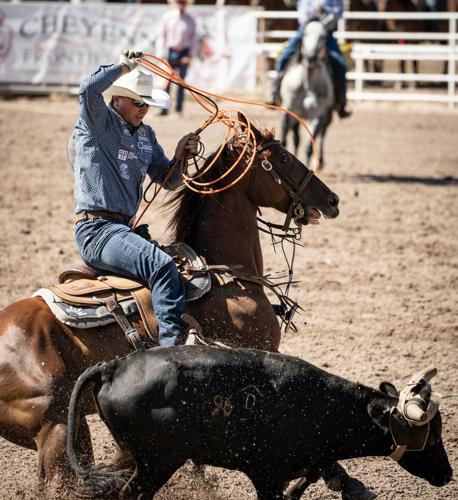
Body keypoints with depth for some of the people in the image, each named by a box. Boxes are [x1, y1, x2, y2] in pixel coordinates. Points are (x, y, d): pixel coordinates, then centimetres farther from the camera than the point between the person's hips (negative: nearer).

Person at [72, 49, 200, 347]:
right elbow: (89, 89, -25)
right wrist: (123, 67, -12)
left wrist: (180, 157, 3)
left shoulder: (146, 135, 19)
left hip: (124, 228, 9)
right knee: (161, 265, -30)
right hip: (97, 229, -9)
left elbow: (167, 180, 23)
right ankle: (172, 344, -37)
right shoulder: (98, 124, -4)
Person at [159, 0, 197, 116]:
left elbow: (194, 38, 6)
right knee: (166, 82, -6)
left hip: (184, 54, -1)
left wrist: (190, 56, -3)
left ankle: (179, 109, 4)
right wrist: (164, 53, 2)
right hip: (170, 53, 1)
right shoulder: (167, 17, 4)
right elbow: (163, 35, 9)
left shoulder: (190, 20, 2)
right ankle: (164, 109, -5)